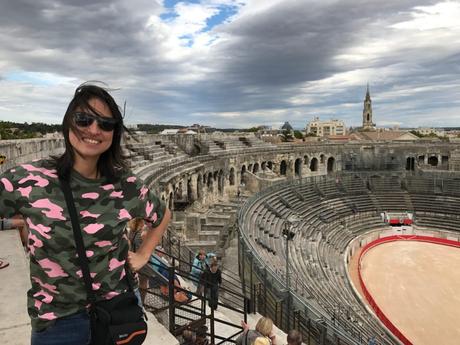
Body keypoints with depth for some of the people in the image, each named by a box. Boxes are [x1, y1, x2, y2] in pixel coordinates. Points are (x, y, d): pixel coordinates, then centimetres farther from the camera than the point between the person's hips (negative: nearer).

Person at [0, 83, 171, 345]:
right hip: (56, 320, -2)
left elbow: (163, 216, 9)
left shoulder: (126, 186, -9)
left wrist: (143, 255, 4)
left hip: (117, 309, 2)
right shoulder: (28, 180, -14)